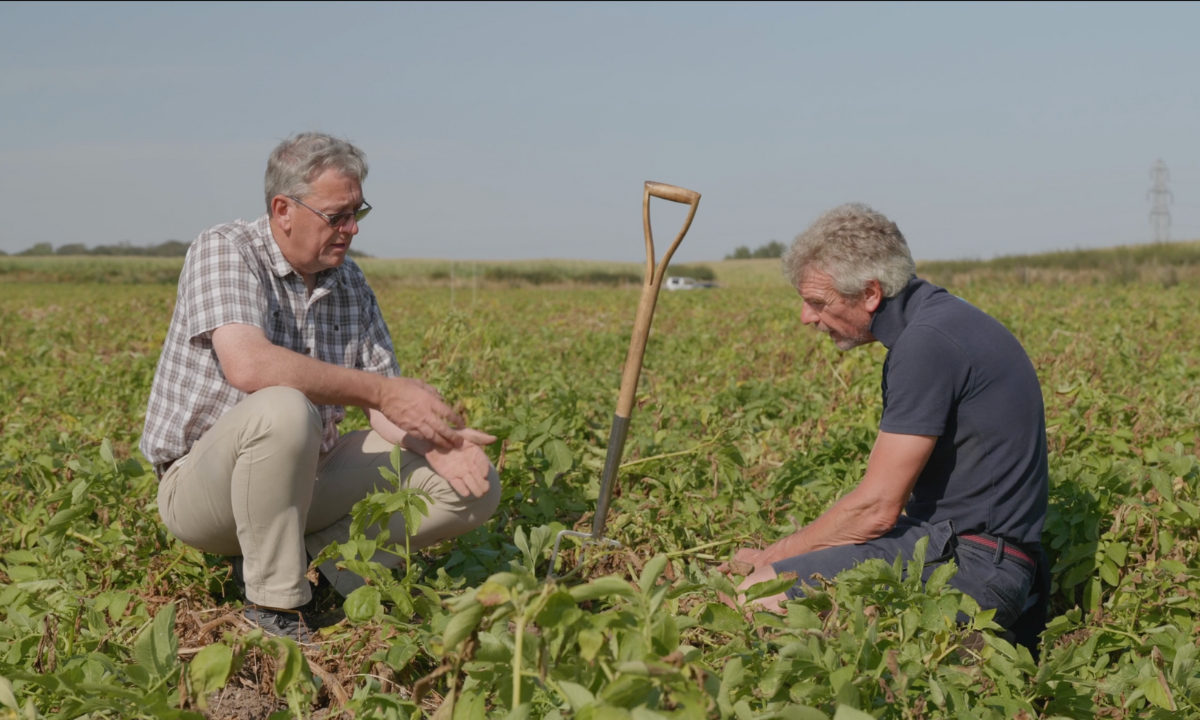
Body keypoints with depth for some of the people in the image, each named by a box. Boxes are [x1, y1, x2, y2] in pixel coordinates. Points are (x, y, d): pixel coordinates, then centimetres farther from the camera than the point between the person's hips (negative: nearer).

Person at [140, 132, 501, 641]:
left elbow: (386, 405, 3)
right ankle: (276, 602, -22)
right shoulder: (223, 252, -14)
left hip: (303, 481, 7)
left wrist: (432, 444, -20)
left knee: (475, 486, -3)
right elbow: (248, 367, -33)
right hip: (200, 485, -6)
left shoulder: (349, 282, 6)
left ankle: (314, 556, -7)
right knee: (283, 411, -41)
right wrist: (379, 390, -29)